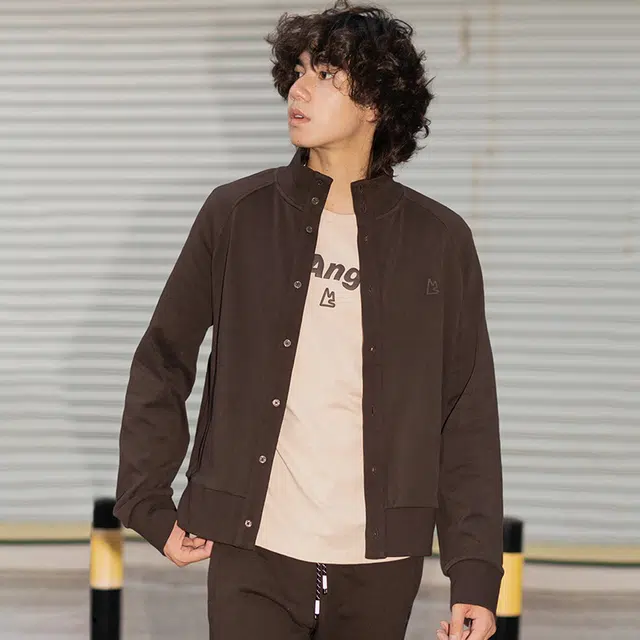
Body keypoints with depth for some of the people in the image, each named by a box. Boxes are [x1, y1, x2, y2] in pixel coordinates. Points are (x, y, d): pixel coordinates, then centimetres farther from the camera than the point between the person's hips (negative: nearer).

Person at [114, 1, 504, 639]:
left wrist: (475, 575, -3)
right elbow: (161, 364, 8)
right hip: (253, 555, 0)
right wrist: (149, 508, 3)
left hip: (381, 564, 1)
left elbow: (468, 419, 3)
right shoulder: (237, 214, 2)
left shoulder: (440, 241, 2)